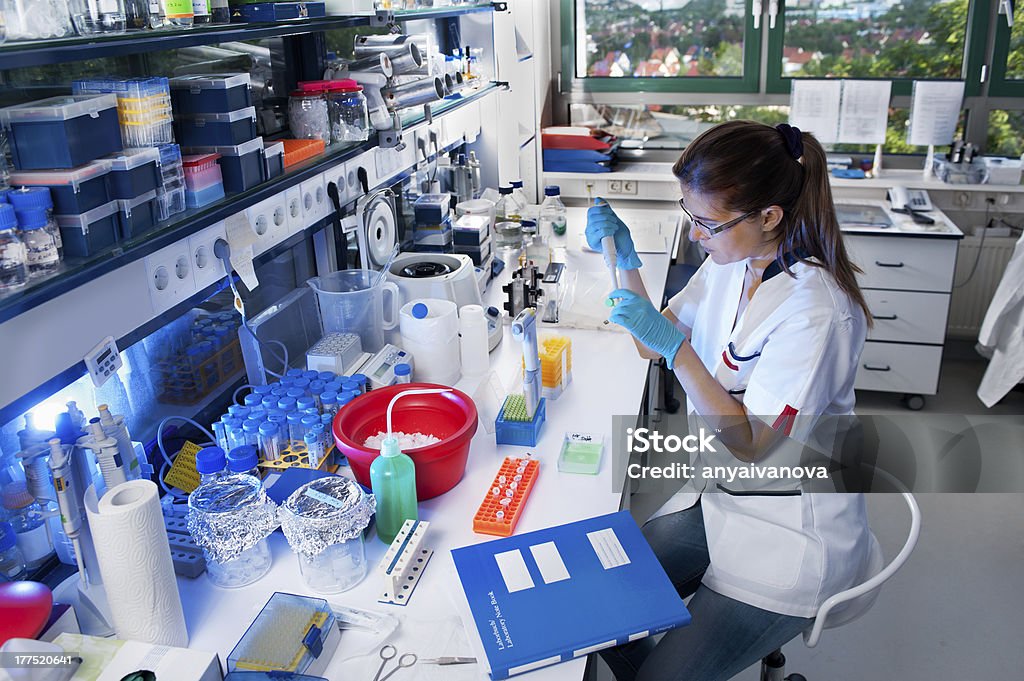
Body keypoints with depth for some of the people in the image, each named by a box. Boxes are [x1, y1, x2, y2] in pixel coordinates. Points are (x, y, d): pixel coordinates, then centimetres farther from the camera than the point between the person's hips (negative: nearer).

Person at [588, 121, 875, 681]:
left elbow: (749, 446, -24)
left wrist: (675, 347, -31)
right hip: (721, 498, 7)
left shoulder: (816, 311, -28)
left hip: (791, 535, -7)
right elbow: (657, 346, 6)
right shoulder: (732, 262, -4)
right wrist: (626, 264, -8)